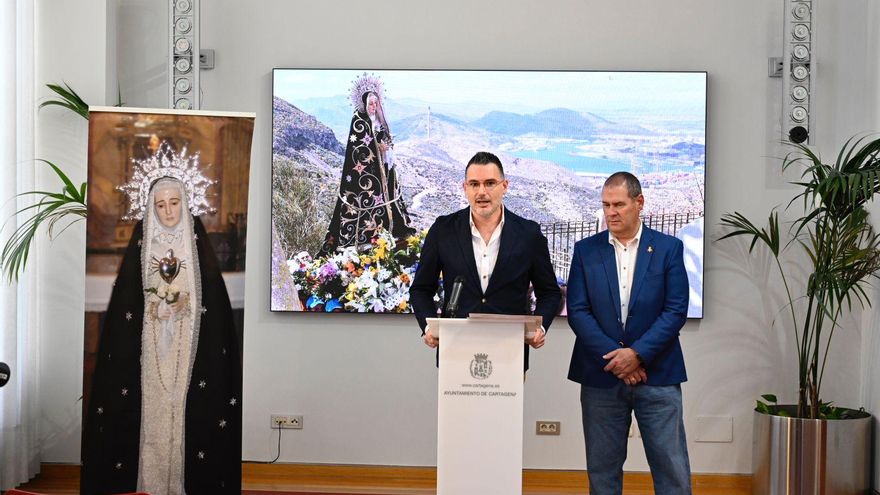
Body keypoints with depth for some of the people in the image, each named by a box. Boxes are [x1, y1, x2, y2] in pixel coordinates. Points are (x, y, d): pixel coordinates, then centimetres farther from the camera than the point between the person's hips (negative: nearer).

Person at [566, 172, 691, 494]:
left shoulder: (669, 248, 2)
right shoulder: (586, 250, 4)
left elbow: (676, 310, -4)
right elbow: (577, 311, -2)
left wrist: (638, 354, -13)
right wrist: (613, 358, -11)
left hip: (657, 374, -1)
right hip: (601, 375, 1)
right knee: (602, 468, 9)